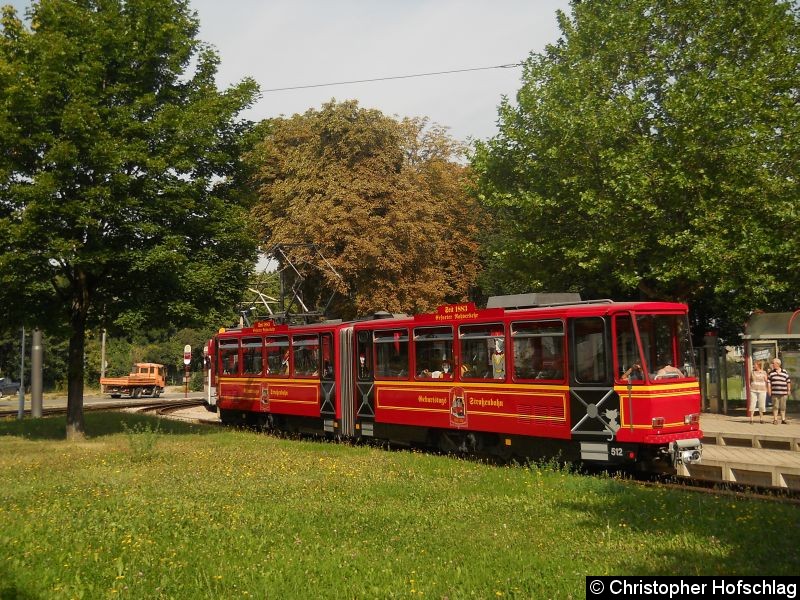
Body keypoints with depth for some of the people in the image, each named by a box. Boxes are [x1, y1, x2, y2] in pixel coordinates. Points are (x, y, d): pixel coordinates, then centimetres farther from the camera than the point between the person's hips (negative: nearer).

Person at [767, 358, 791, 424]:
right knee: (775, 406, -1)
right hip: (774, 393, 0)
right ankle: (775, 420, 3)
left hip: (783, 393, 0)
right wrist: (769, 390, -3)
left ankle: (783, 419, 11)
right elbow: (768, 382, 4)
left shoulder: (785, 372, 6)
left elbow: (788, 381, 9)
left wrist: (789, 390, 5)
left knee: (783, 406, 3)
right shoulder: (771, 372, 6)